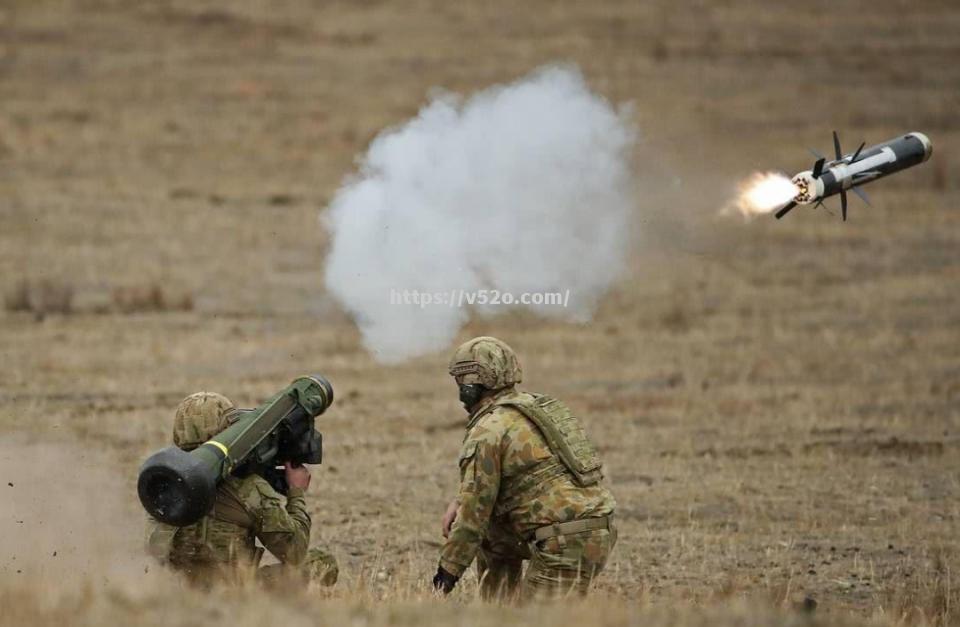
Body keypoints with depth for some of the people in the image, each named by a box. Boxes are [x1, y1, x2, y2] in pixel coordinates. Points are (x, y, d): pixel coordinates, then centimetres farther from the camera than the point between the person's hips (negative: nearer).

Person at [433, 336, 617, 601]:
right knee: (492, 537, 24)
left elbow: (476, 508, -7)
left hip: (566, 542, -9)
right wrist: (460, 502, 16)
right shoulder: (542, 407, 19)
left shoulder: (487, 432, -9)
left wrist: (448, 571, 2)